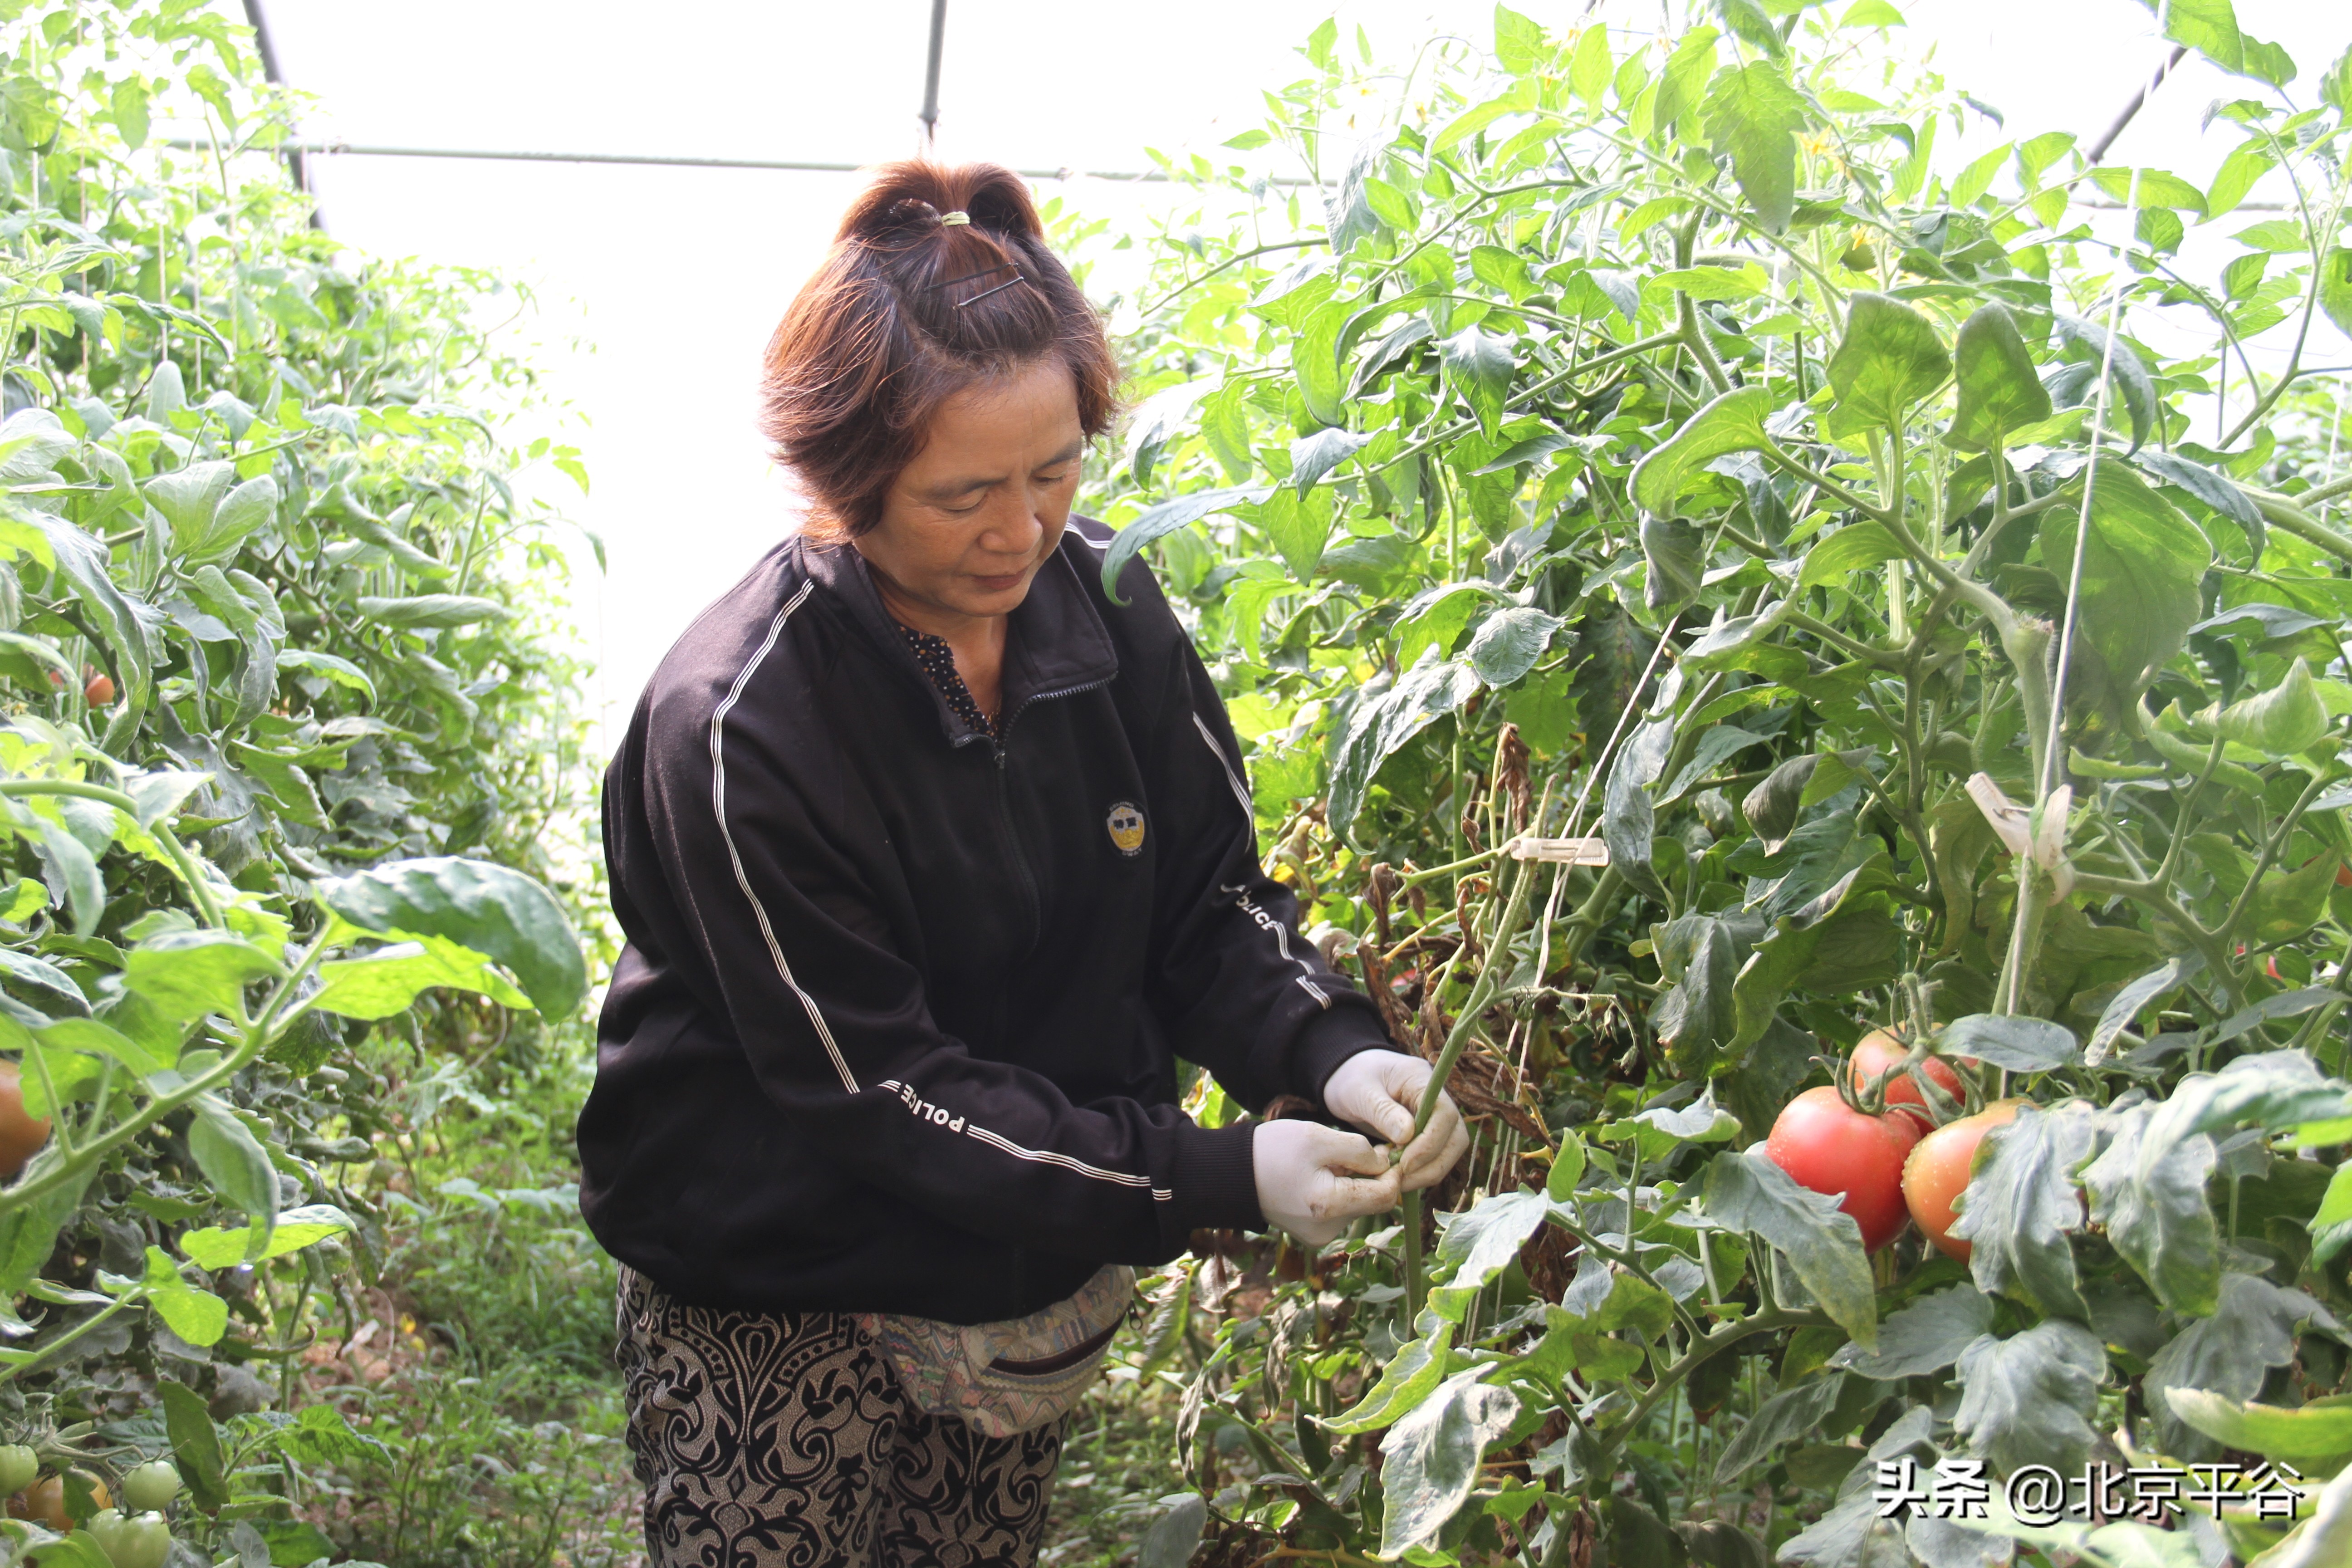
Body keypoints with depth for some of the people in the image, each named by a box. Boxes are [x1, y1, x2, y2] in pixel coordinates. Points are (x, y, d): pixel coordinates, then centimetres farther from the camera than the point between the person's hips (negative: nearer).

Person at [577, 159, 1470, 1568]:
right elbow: (877, 1096, -24)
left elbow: (1210, 898, -2)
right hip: (781, 1315, -5)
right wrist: (1217, 1179, -29)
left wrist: (1336, 1054, -22)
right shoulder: (736, 730, -27)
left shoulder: (1104, 598, -10)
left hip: (1034, 1279, 5)